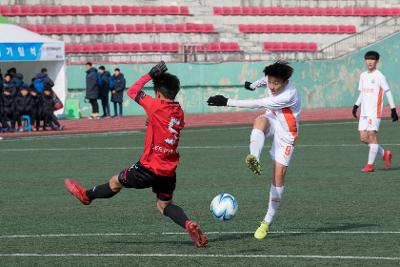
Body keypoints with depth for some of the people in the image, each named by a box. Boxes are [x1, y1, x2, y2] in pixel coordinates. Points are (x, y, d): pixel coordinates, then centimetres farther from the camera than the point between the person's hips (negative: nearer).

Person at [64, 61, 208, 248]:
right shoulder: (179, 112, 4)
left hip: (149, 168, -6)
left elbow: (132, 92, -5)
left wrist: (150, 75, 0)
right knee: (164, 205, 16)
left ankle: (87, 195, 38)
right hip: (169, 171, 6)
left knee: (116, 182, 17)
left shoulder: (156, 106, -15)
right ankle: (189, 225, -8)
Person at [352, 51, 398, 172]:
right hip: (364, 112, 7)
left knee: (372, 135, -10)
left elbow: (388, 92, -4)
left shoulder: (379, 76, -6)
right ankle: (385, 154, 21)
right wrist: (356, 105, 11)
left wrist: (393, 109, -6)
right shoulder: (363, 76, 13)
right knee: (363, 138, 3)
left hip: (375, 111, -7)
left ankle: (370, 164, -6)